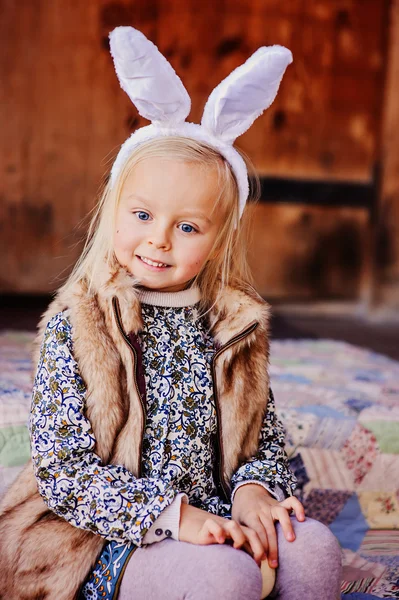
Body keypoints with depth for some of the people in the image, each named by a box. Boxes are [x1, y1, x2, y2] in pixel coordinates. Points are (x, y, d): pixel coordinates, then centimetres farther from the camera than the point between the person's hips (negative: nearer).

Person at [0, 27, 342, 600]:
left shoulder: (235, 324, 2)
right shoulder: (75, 326, -10)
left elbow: (264, 434, 10)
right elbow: (62, 468, -13)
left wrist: (252, 487, -11)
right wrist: (171, 514, -21)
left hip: (214, 518, 4)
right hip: (107, 540, -4)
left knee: (314, 548, -19)